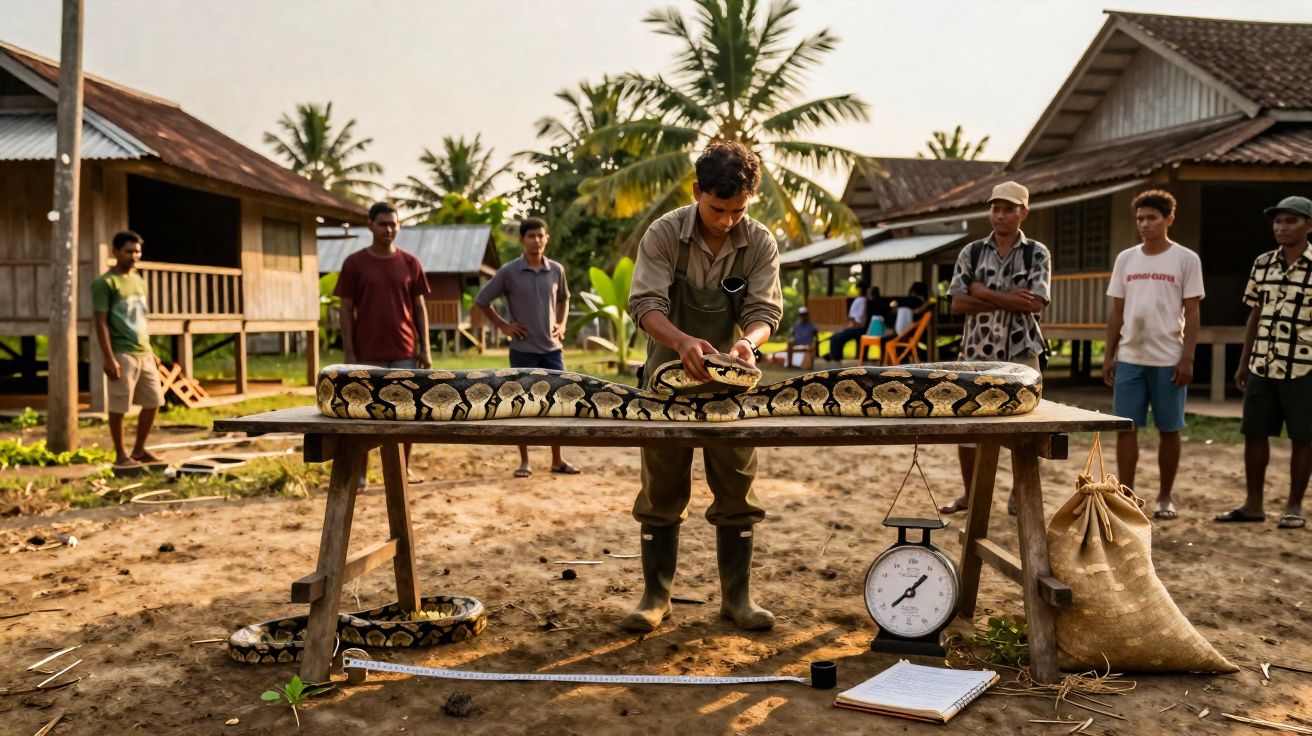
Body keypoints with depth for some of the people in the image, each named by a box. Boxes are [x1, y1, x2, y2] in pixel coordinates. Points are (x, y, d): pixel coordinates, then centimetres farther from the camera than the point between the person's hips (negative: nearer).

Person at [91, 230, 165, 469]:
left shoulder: (139, 280, 15)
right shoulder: (105, 283, -8)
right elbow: (101, 323, -12)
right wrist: (109, 358, -18)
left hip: (144, 353, 8)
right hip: (122, 354, -8)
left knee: (154, 402, 10)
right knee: (119, 407, 0)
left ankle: (139, 450, 23)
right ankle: (120, 455, 10)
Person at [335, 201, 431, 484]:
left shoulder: (410, 263, 6)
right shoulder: (354, 263, 1)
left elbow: (419, 308, 9)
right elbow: (347, 310, 0)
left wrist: (425, 348, 3)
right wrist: (349, 353, -6)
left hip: (405, 352, 2)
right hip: (368, 354, -2)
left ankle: (404, 469, 17)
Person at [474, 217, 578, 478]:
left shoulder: (556, 270, 4)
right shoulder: (508, 272, -6)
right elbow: (481, 300, 3)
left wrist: (562, 324, 8)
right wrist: (503, 325, -2)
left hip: (552, 348, 3)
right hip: (523, 350, -3)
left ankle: (557, 460, 15)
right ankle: (524, 462, 12)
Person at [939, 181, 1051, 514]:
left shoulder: (1037, 254, 0)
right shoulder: (971, 253, 5)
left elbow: (1035, 303, -13)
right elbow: (958, 303, -5)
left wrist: (984, 293, -13)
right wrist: (1008, 299, -13)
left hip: (1020, 353, -2)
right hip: (976, 351, 2)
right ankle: (969, 493, 22)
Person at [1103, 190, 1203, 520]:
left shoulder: (1186, 259, -1)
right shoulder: (1125, 259, 8)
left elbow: (1192, 313, -3)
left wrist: (1187, 359, -9)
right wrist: (1109, 355, 6)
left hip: (1169, 360, -3)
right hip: (1129, 359, 3)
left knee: (1169, 430, 5)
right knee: (1126, 428, 2)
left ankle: (1165, 498, 16)